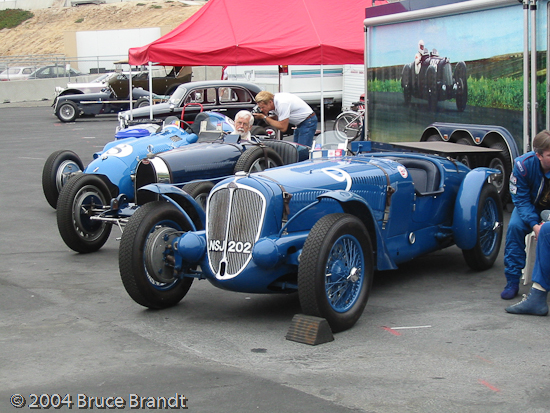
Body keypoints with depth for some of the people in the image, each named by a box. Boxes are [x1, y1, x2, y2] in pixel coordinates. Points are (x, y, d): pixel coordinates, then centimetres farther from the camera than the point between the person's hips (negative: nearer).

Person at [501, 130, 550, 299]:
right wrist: (534, 225, -33)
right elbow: (520, 199, -19)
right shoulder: (524, 165, -27)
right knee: (515, 226, -26)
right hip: (531, 206, 0)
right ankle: (512, 282, -18)